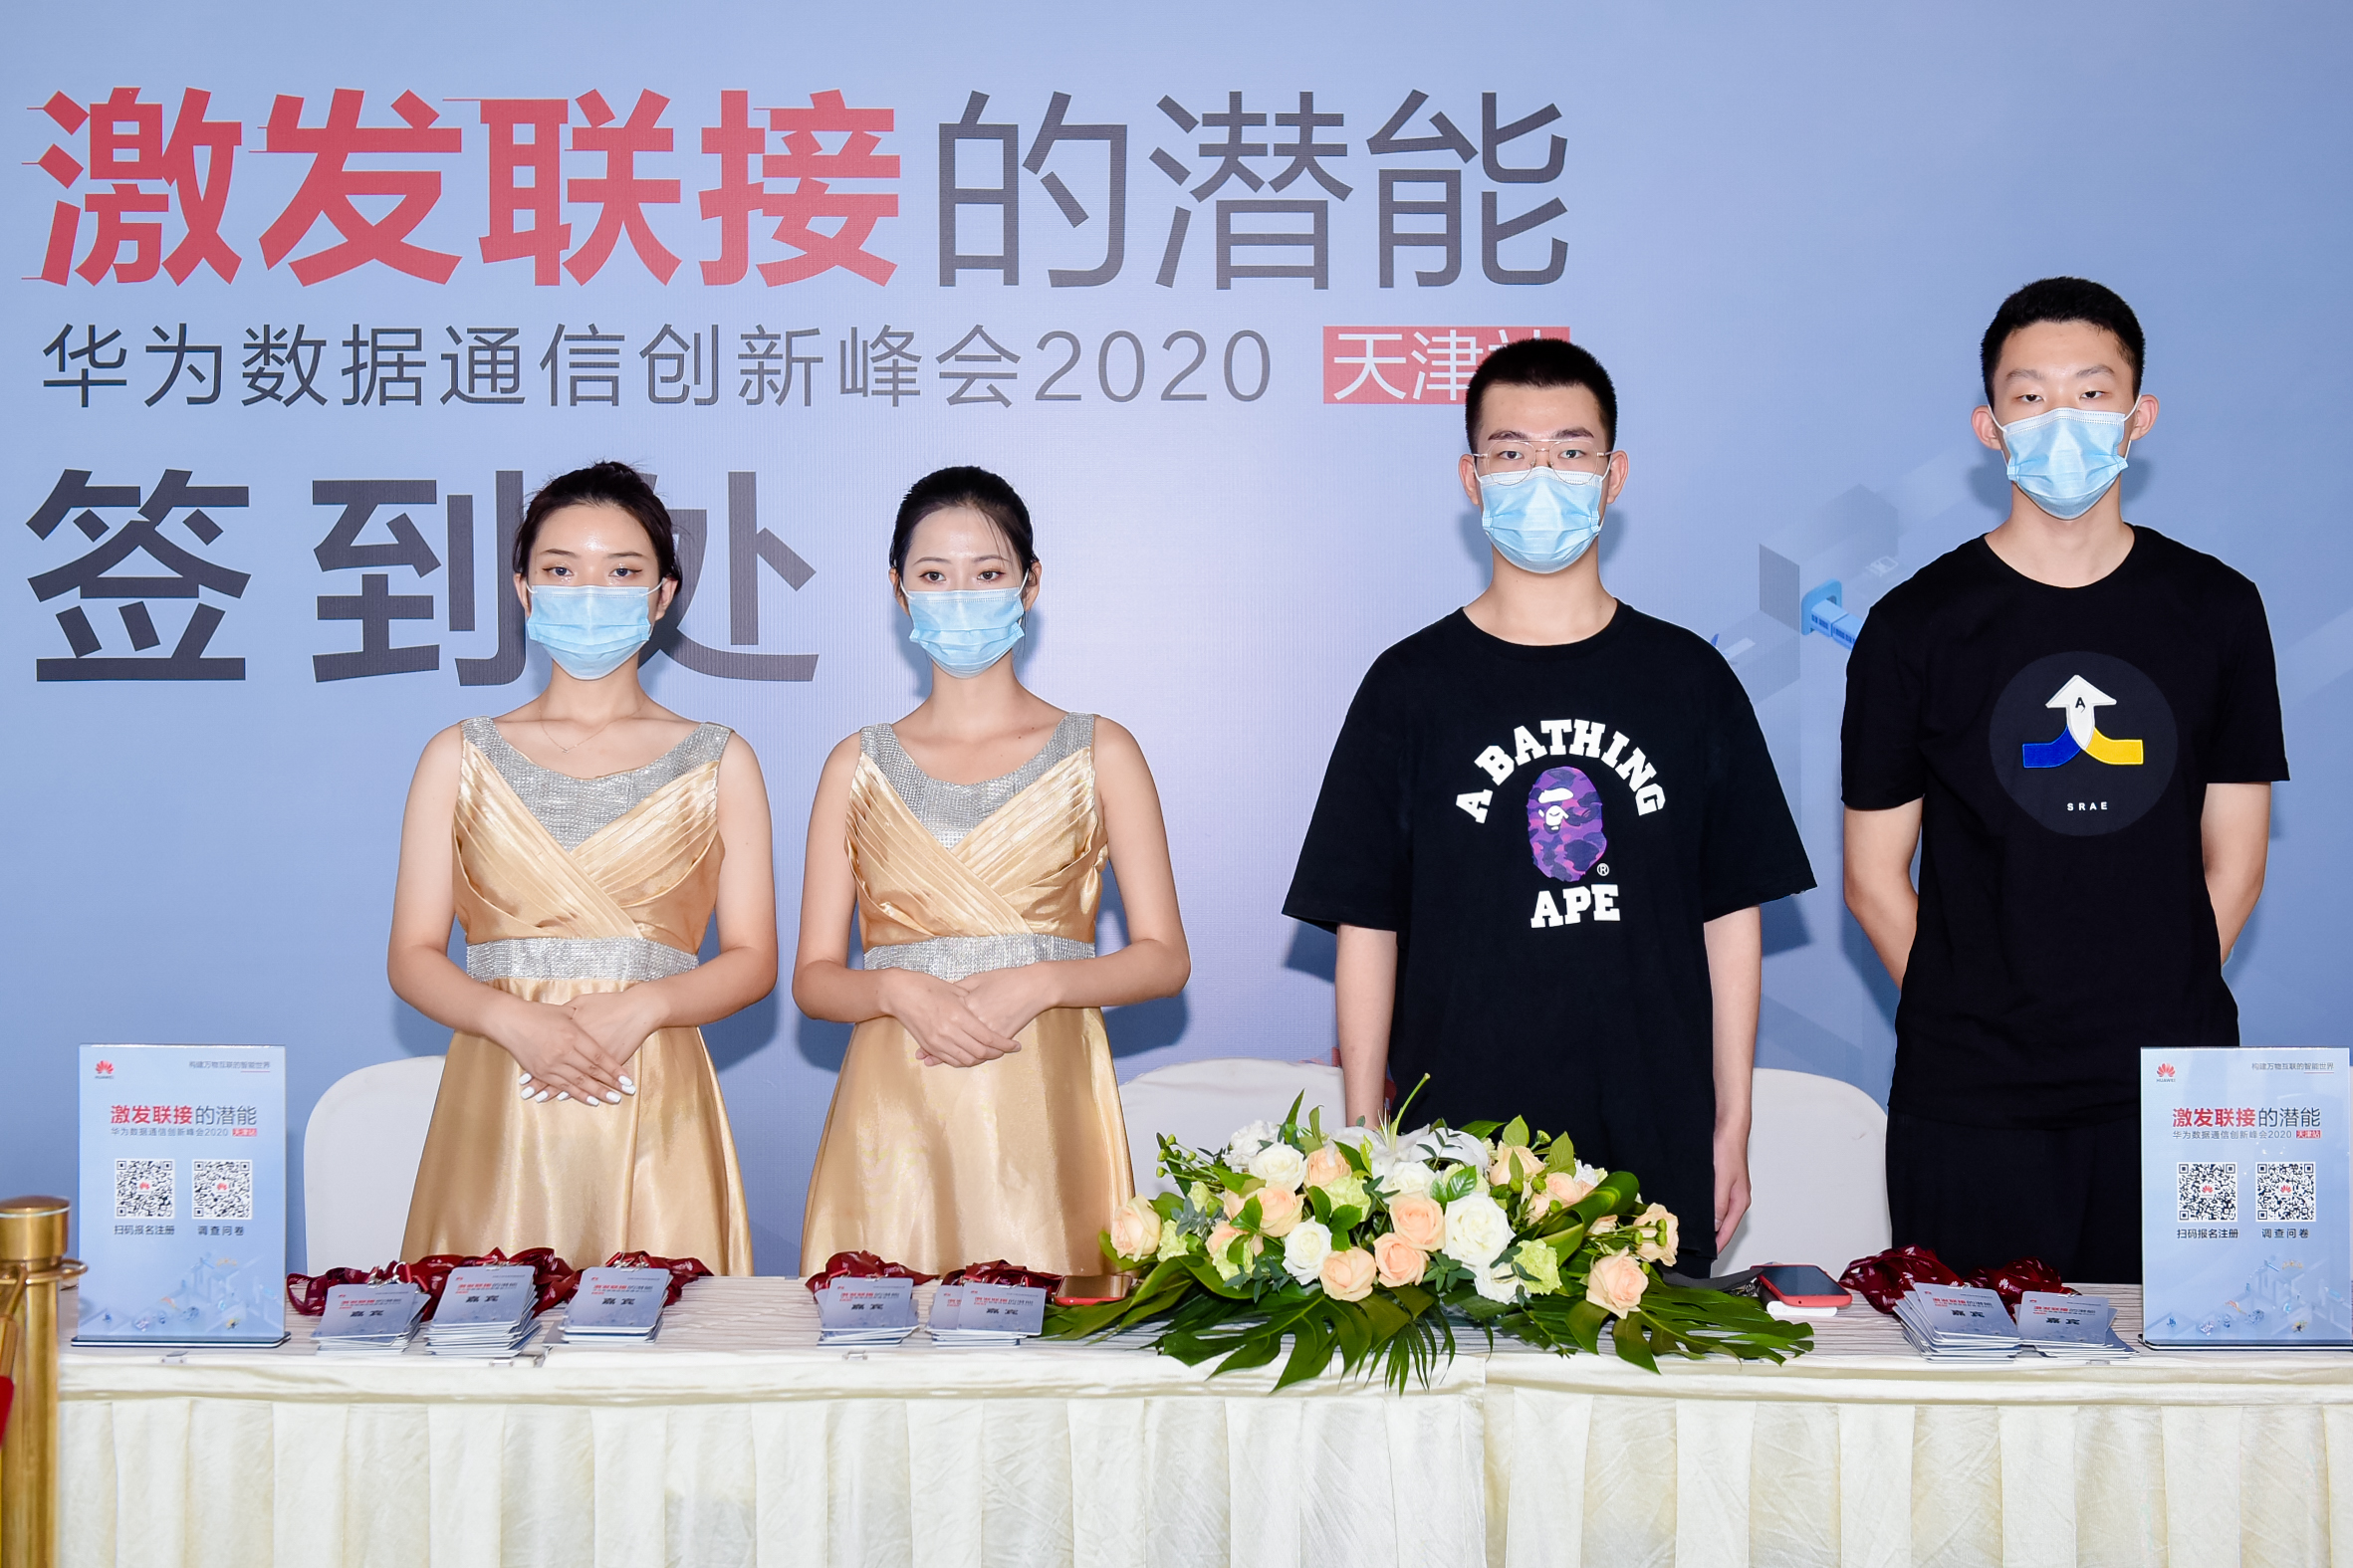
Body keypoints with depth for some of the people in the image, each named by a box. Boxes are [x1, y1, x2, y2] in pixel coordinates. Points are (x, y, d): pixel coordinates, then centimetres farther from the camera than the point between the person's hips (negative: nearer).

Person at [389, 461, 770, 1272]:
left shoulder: (719, 762, 9)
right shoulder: (460, 758, 10)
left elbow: (752, 959, 5)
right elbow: (413, 956, 5)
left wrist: (642, 1005, -13)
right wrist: (515, 1020, -14)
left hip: (654, 1114, 0)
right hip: (498, 1111, 0)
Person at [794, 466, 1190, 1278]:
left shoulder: (1100, 753, 7)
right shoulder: (859, 766, 11)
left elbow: (1164, 958, 4)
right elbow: (814, 976, 8)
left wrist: (1039, 983, -12)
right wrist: (899, 990, -12)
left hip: (1045, 1115, -1)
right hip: (896, 1115, 1)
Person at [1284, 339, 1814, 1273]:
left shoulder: (1689, 681, 7)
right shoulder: (1410, 687, 3)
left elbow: (1732, 915, 9)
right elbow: (1366, 926, 4)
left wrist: (1731, 1126, 5)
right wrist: (1363, 1142, -1)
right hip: (1458, 1152, -1)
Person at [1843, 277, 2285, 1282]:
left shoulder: (2216, 612, 7)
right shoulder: (1918, 625, 0)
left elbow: (2233, 861, 9)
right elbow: (1875, 878, 3)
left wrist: (2162, 1014, 2)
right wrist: (1974, 1020, -3)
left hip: (2168, 1095, 2)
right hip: (1968, 1102, -1)